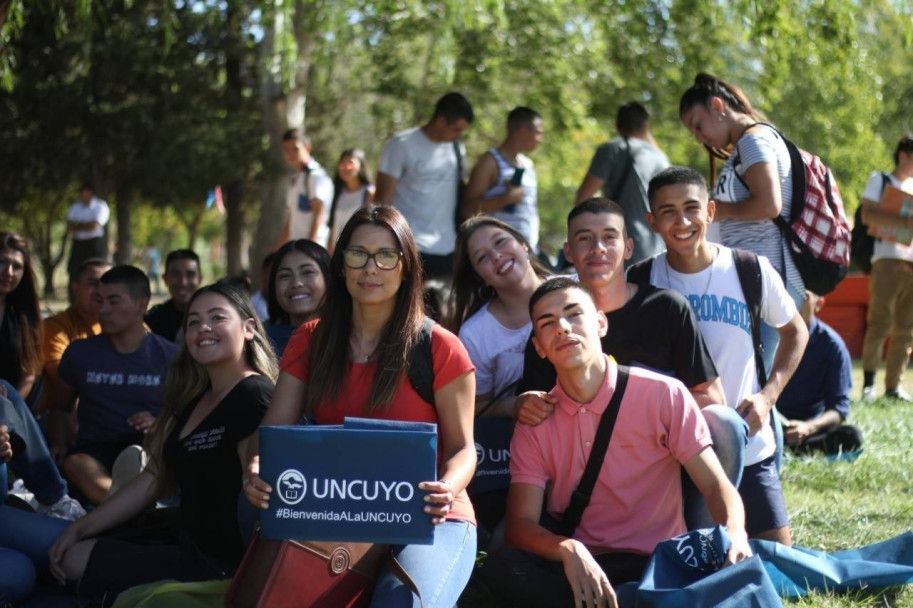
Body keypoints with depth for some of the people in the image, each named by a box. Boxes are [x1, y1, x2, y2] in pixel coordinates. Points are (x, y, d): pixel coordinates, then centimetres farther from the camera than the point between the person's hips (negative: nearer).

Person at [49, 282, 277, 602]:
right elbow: (155, 479, 16)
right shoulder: (194, 401, 14)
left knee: (78, 562, -9)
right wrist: (77, 530, 11)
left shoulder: (253, 397, -17)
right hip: (192, 547, 10)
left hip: (222, 564, -10)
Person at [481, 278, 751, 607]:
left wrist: (736, 537, -27)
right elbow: (520, 525, -4)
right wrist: (568, 550, -27)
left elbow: (717, 486, -3)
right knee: (502, 565, -30)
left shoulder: (664, 396, -1)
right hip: (576, 569, 3)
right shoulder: (535, 423, 5)